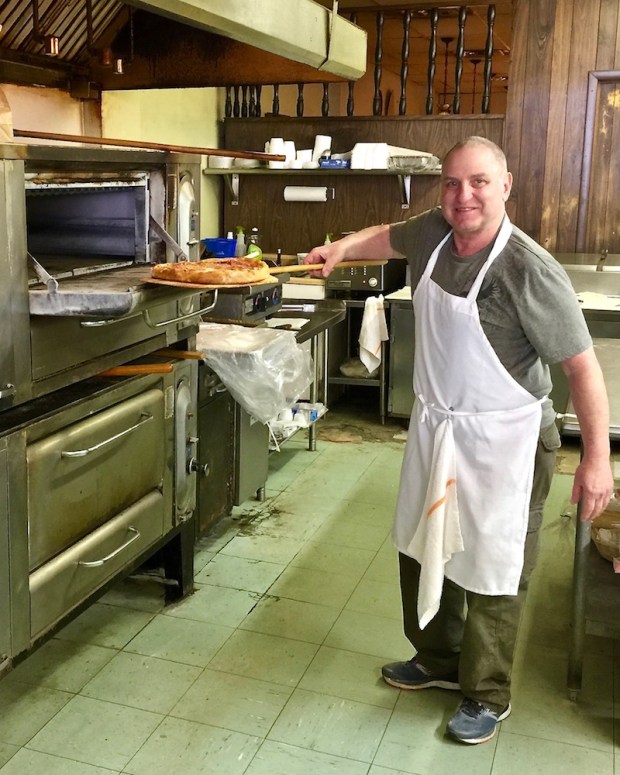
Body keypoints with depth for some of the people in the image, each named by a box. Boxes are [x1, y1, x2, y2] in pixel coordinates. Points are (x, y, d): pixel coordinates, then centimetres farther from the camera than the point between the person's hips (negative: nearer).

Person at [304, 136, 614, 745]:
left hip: (503, 440, -7)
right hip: (434, 426, 7)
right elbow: (389, 237, 21)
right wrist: (344, 247, 3)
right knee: (421, 549, 21)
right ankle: (438, 660, 45)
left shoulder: (529, 270, -24)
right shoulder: (432, 232, -5)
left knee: (490, 571, 7)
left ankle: (486, 696, 31)